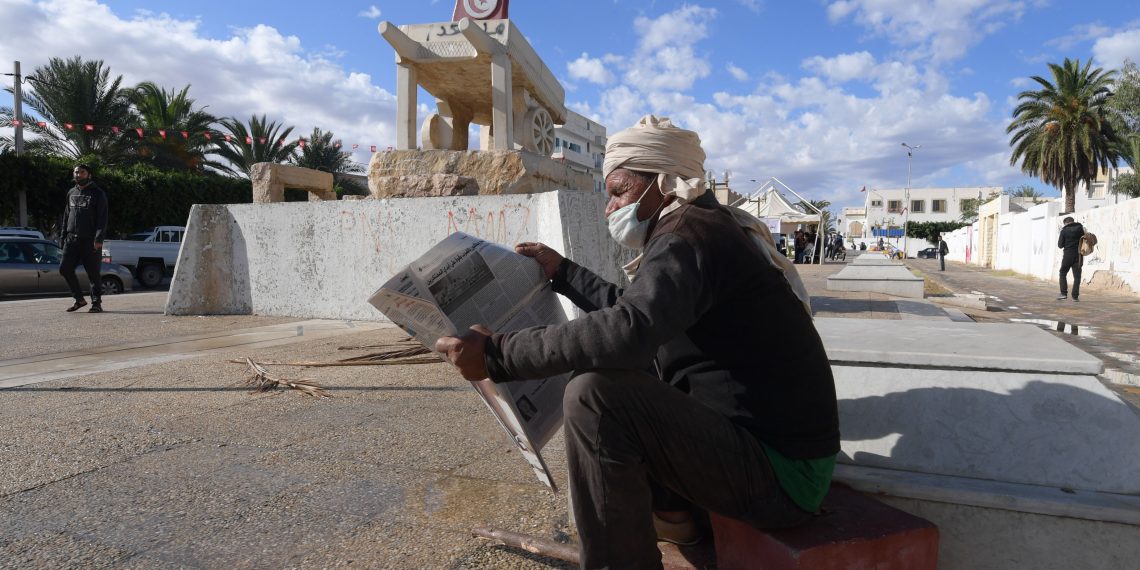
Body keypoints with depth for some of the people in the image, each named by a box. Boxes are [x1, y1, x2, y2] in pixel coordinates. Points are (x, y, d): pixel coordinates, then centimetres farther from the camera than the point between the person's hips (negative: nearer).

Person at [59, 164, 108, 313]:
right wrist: (64, 236, 13)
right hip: (72, 238, 5)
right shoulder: (71, 193, 17)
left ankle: (97, 303, 7)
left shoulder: (97, 193, -1)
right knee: (65, 268, -1)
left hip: (90, 240, -5)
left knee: (93, 273, -2)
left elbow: (102, 218, -7)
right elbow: (66, 215, 21)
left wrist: (98, 238, -17)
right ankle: (79, 299, 13)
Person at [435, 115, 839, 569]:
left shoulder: (689, 235, -19)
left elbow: (626, 330, -36)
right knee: (615, 366, 20)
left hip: (783, 477, -10)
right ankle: (668, 510, 18)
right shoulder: (707, 227, 13)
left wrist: (496, 354, -29)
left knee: (594, 395, -27)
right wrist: (562, 271, 21)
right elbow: (633, 307, 23)